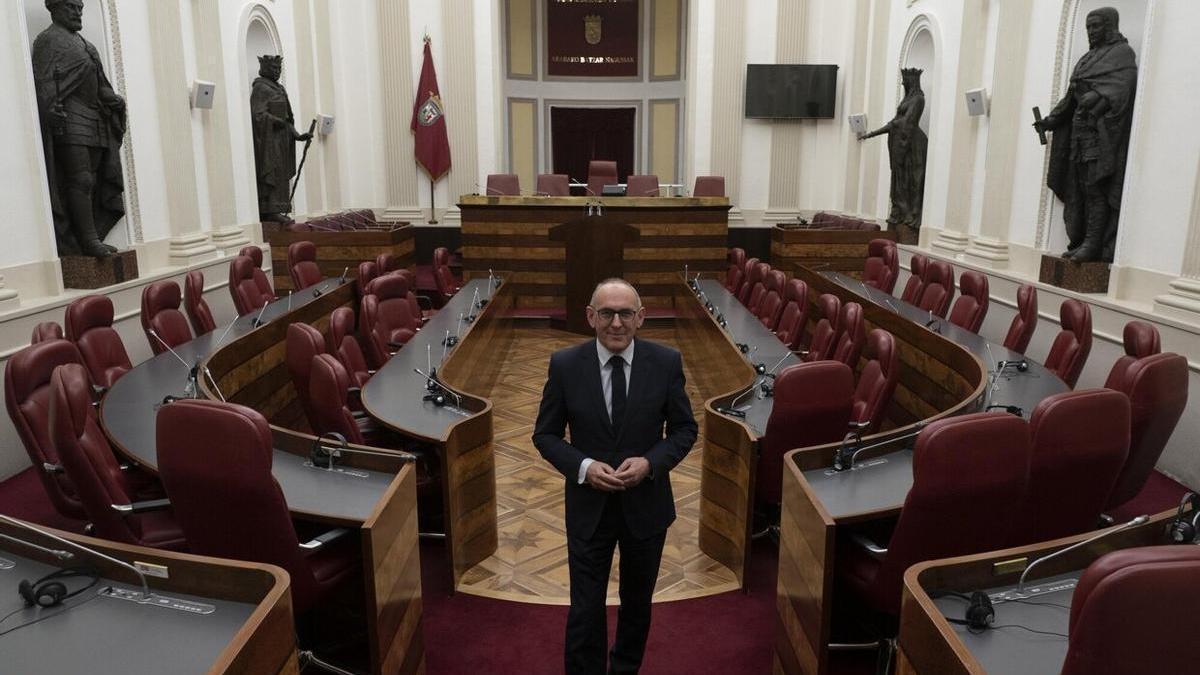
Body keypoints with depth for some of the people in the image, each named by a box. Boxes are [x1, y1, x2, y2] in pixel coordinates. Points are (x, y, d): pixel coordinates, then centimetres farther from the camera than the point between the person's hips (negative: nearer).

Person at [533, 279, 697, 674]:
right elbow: (545, 435, -3)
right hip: (588, 506, -1)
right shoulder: (565, 364, -11)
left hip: (646, 504, 2)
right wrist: (583, 466, -20)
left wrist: (650, 462, -19)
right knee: (585, 612, 3)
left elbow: (684, 429, -1)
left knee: (637, 604, 22)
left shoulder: (666, 362, -10)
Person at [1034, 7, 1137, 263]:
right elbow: (1073, 95, 19)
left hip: (1104, 130, -8)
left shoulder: (1122, 53, -1)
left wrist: (1097, 98, -34)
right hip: (1082, 129, 8)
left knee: (1096, 187, -12)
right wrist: (1051, 119, 9)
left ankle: (1093, 245, -14)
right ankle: (1081, 243, 6)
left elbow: (1119, 86, -17)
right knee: (1081, 187, 4)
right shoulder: (1089, 57, 21)